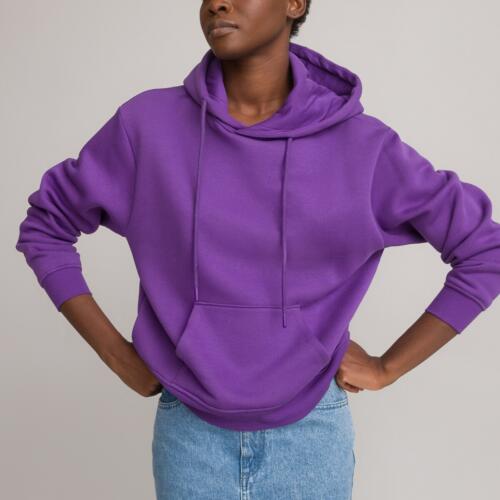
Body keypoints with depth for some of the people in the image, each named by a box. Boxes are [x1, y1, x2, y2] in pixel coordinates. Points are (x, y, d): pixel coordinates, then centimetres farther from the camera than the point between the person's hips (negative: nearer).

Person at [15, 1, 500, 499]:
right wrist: (119, 354, -3)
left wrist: (387, 367, -5)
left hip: (311, 430, 0)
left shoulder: (362, 146, -11)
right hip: (189, 432, 1)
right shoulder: (147, 125, -9)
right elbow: (44, 228, 3)